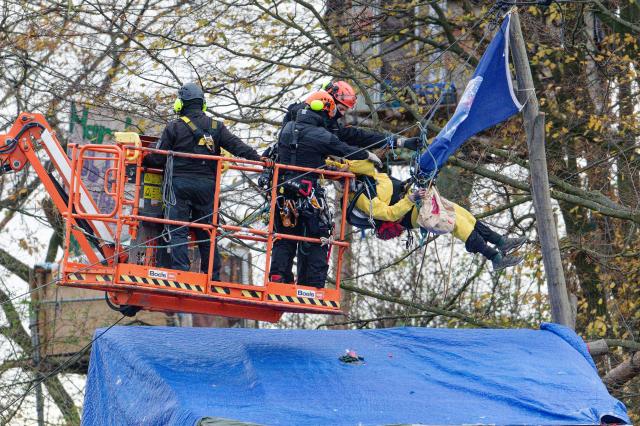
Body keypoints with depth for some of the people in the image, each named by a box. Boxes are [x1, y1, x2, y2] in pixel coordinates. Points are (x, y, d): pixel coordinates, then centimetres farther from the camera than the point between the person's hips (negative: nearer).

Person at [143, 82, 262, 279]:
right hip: (206, 186, 3)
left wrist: (141, 160, 20)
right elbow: (237, 146, -2)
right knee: (206, 233, 10)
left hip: (179, 184, -3)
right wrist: (259, 160, -6)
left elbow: (158, 159, 2)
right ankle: (213, 276, 9)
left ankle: (180, 270, -16)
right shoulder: (216, 127, 8)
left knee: (177, 232, -3)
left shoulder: (174, 127, 0)